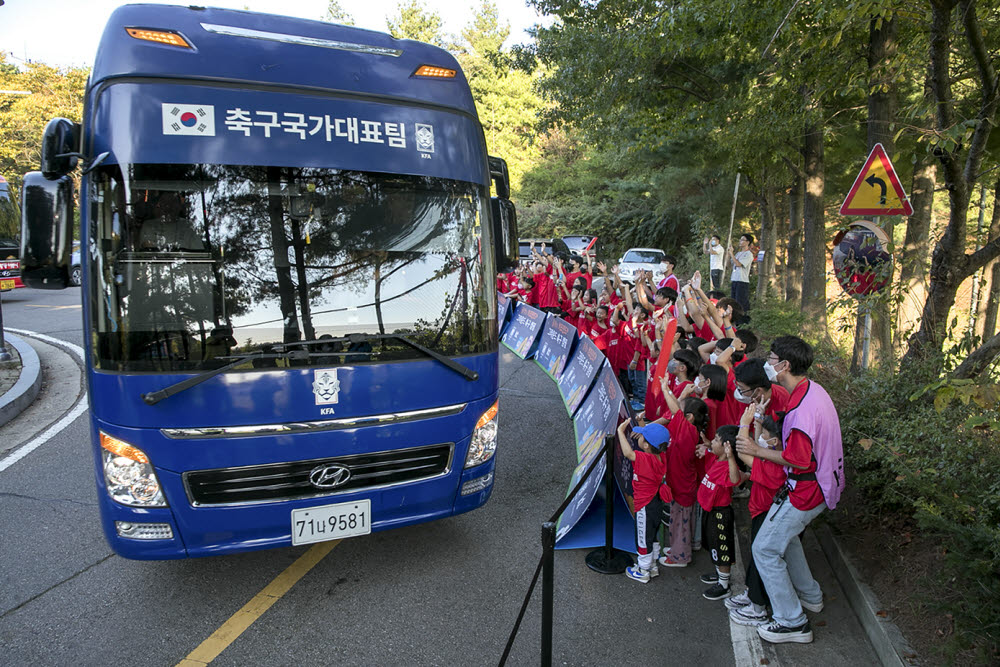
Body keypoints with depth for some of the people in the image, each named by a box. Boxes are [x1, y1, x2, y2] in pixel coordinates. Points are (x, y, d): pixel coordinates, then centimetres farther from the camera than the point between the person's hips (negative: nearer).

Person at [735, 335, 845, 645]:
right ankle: (810, 595, 44)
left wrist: (757, 451, -16)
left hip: (805, 491, -10)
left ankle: (792, 622, 11)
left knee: (766, 549, 0)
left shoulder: (802, 408, -31)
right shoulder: (813, 389, 2)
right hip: (822, 483, 10)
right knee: (784, 535, 28)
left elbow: (798, 460, -25)